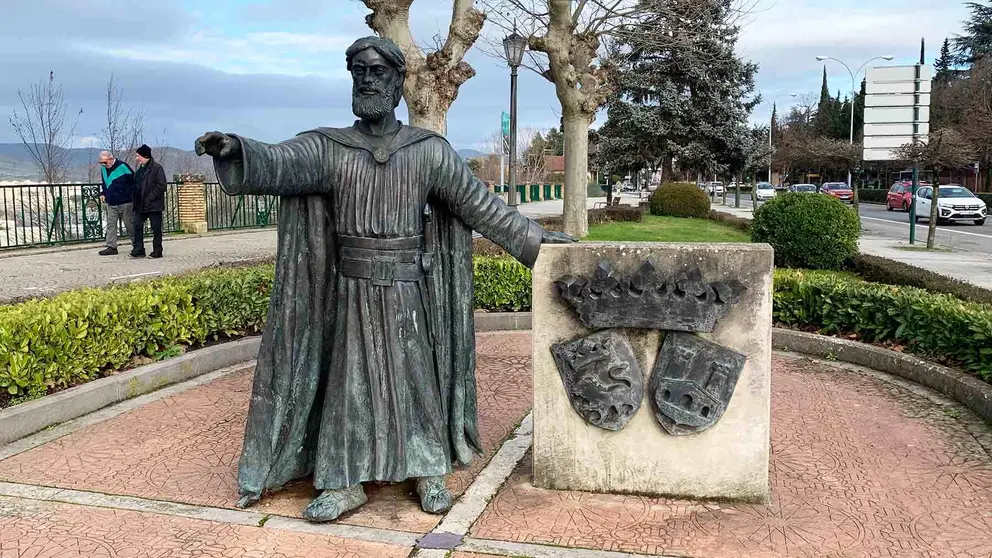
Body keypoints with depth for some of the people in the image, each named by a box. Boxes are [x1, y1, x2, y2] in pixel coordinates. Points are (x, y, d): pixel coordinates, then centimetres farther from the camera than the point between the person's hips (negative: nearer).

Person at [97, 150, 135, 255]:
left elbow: (134, 181, -7)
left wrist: (133, 198, -6)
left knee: (129, 225, 2)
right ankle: (111, 247, 4)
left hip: (124, 203, -6)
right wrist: (102, 193, 12)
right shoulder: (103, 169, 9)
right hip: (110, 203, 6)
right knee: (111, 225, 2)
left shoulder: (122, 166, -12)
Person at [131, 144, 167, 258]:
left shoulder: (157, 168, -9)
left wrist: (149, 199, -18)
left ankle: (157, 251, 8)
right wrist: (136, 202, 10)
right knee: (137, 226, 4)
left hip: (154, 205, -8)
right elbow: (136, 186, 22)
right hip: (141, 205, 8)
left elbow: (161, 186, -16)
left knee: (156, 229, 0)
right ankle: (138, 250, 9)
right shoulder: (140, 169, 16)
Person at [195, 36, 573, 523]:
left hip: (408, 294, 0)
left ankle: (429, 472, 23)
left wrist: (535, 237, 8)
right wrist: (235, 149, -43)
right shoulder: (327, 147, -3)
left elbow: (481, 205, 5)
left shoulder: (429, 151, -1)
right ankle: (345, 484, 18)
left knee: (417, 381, 7)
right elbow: (277, 164, -21)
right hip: (352, 294, 0)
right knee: (347, 384, 4)